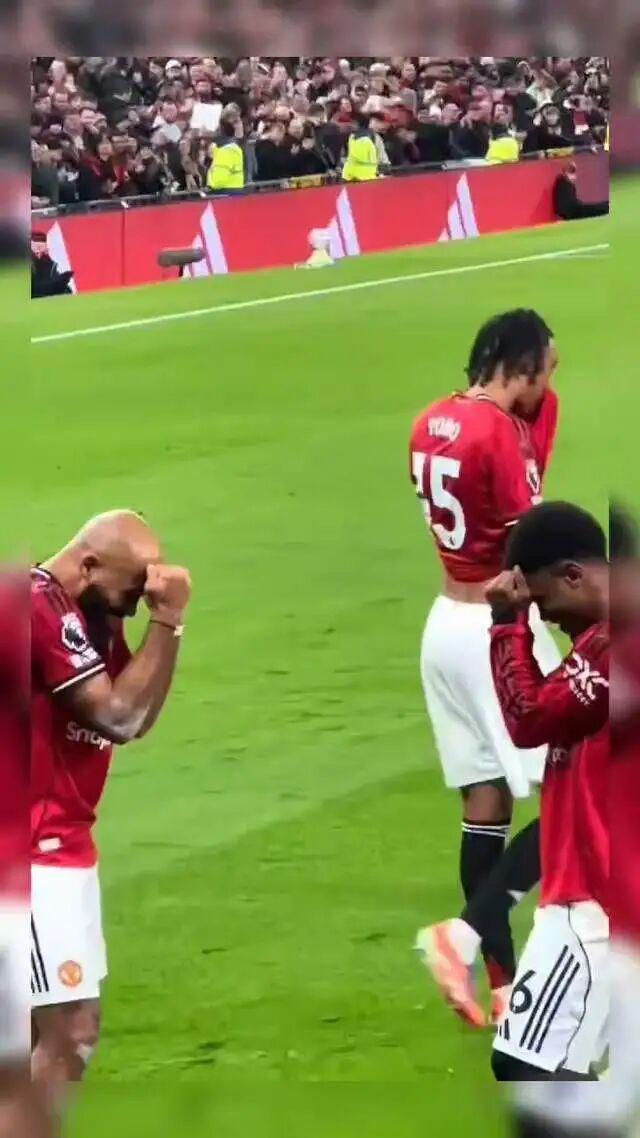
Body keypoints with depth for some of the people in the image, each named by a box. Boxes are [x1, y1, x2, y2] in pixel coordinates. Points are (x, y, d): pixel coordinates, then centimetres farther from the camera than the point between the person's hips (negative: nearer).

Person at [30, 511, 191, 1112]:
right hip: (34, 851, -11)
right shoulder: (41, 609, -19)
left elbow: (140, 716, 9)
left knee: (72, 1028, 12)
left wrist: (166, 621, -2)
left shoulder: (89, 613, 12)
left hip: (61, 846, 11)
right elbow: (120, 716, -21)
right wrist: (165, 620, -17)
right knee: (69, 1033, -14)